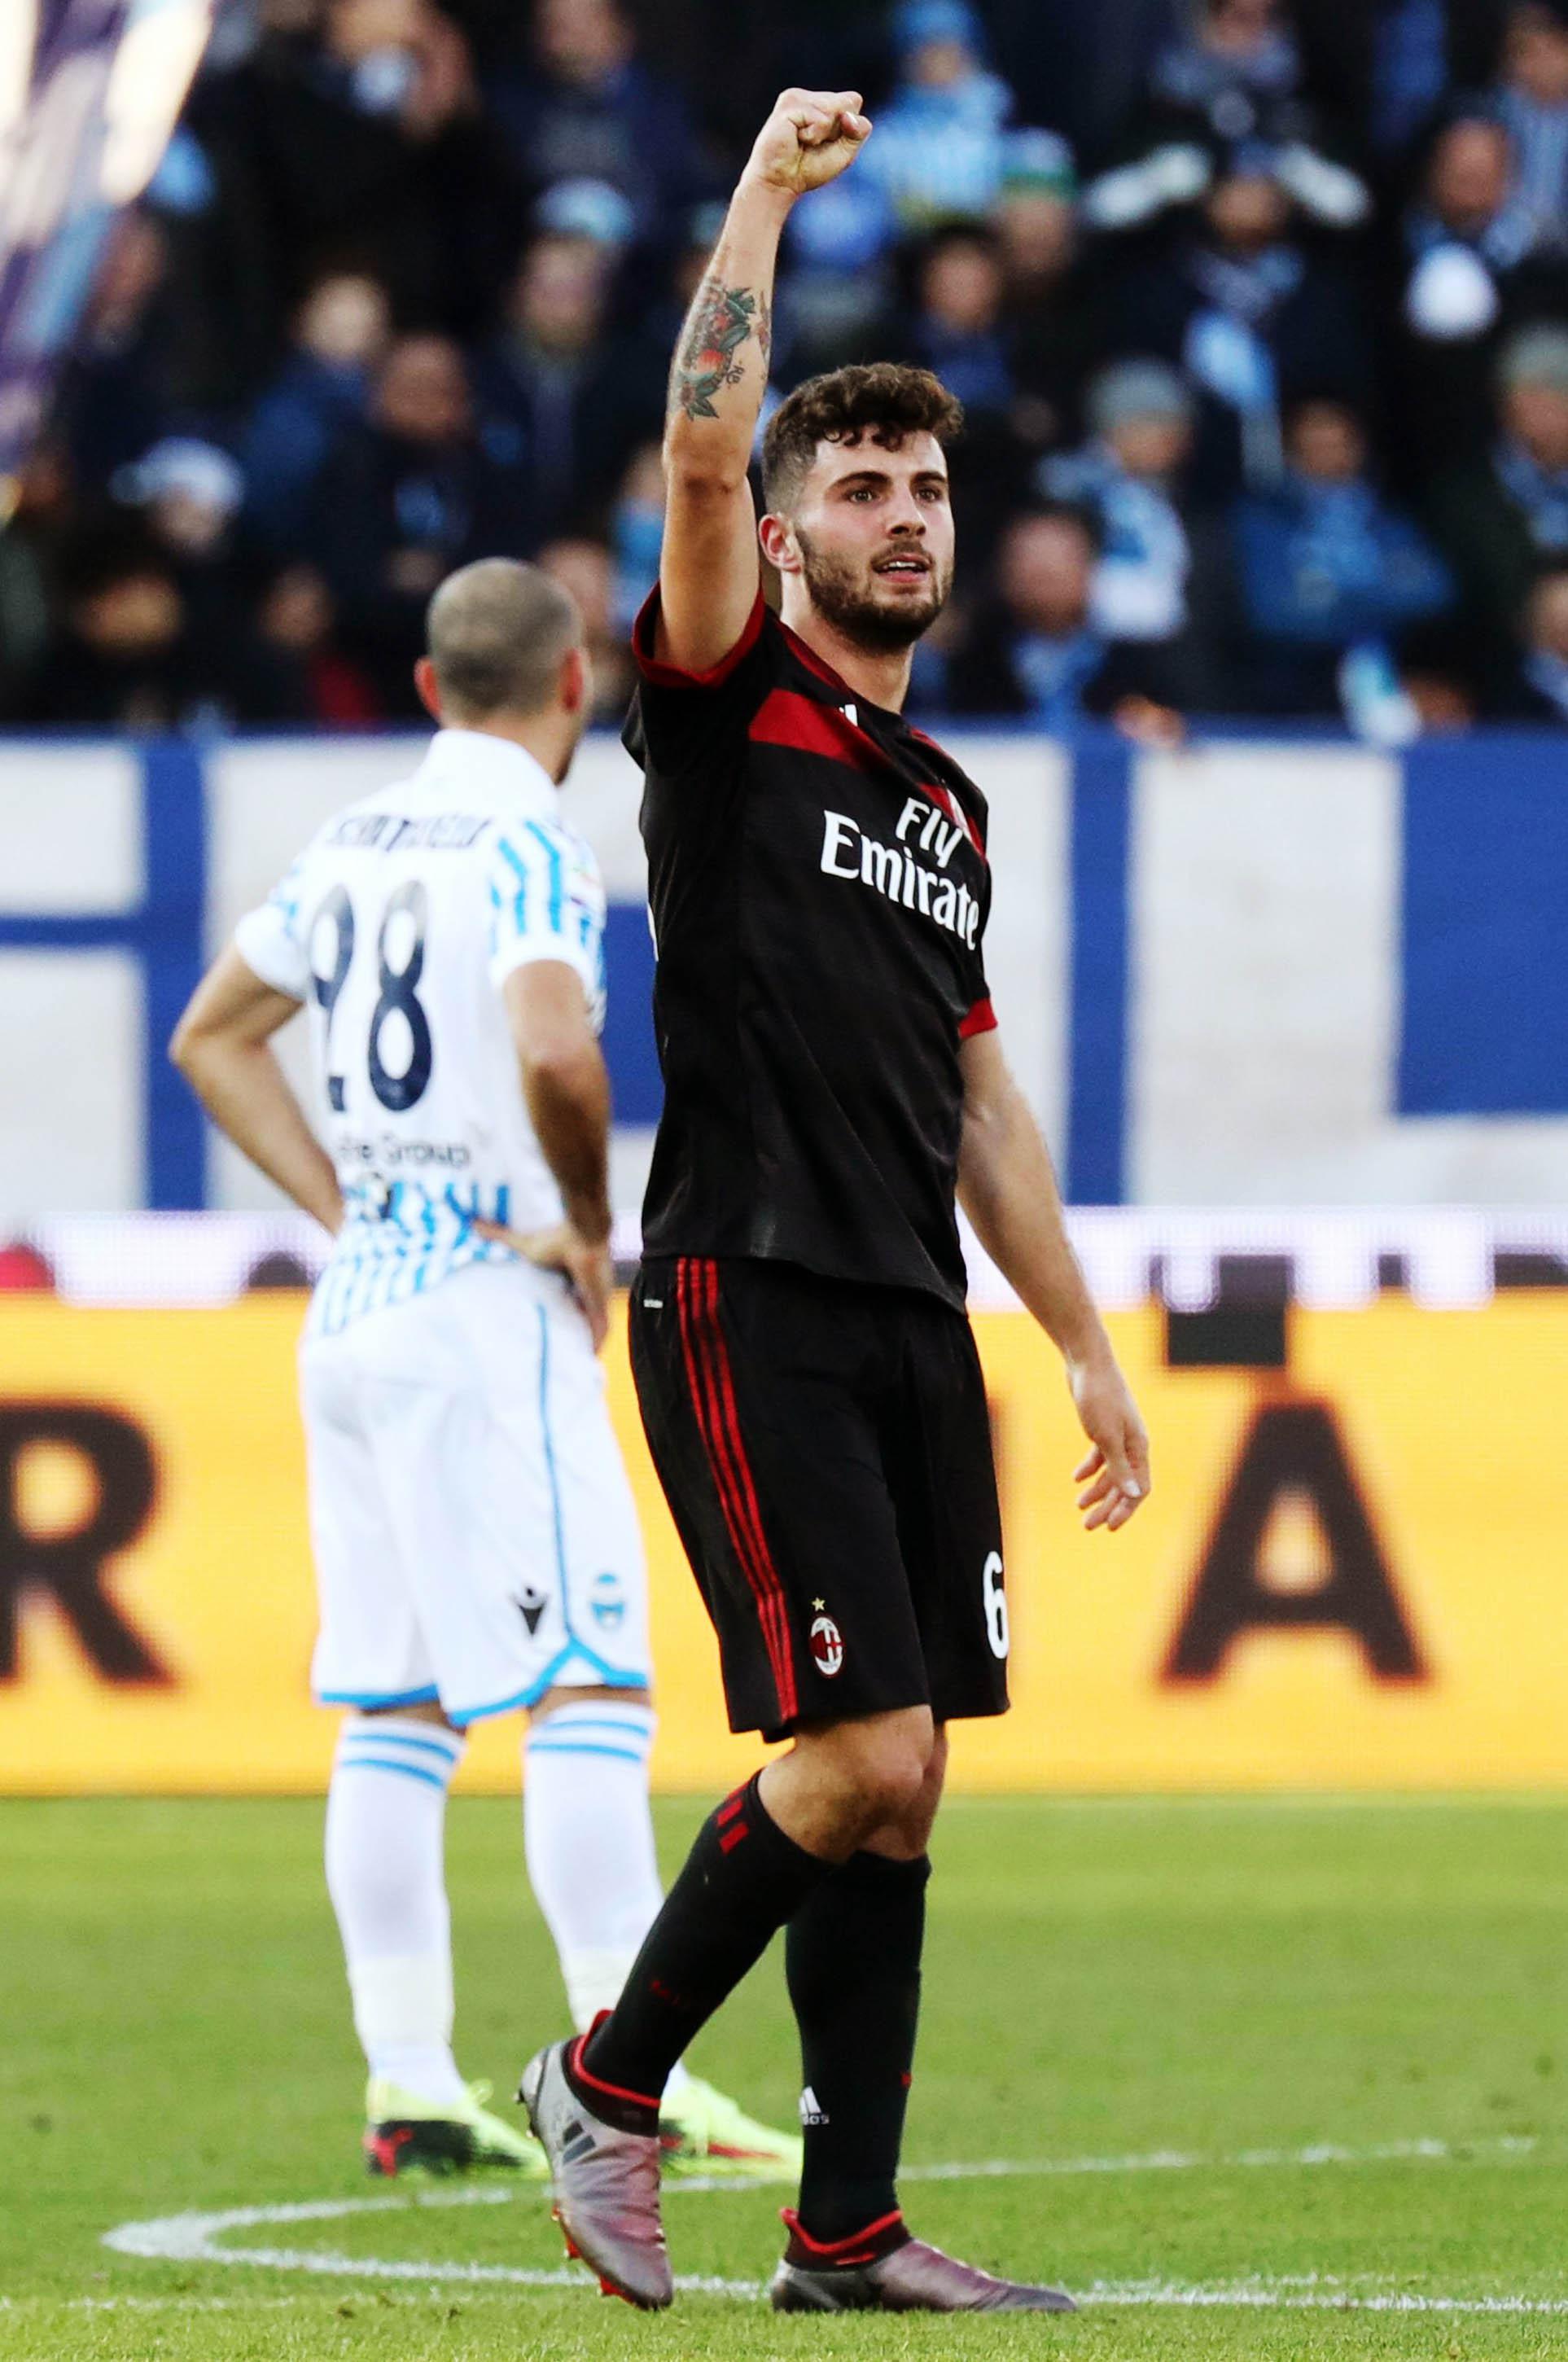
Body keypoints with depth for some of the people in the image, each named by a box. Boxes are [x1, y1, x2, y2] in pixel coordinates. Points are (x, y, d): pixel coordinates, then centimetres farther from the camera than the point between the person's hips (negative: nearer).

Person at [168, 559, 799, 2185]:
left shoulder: (353, 843, 13)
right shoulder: (529, 846, -11)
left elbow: (212, 1036, 23)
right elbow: (552, 1050, -28)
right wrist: (588, 1226, -12)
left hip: (353, 1306, 8)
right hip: (488, 1305, -8)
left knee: (391, 1705, 9)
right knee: (591, 1686, -10)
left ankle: (407, 2084, 9)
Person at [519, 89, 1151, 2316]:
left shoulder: (948, 801, 21)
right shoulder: (730, 703, 1)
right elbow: (702, 448, -15)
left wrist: (1086, 1346, 21)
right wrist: (767, 183, -9)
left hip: (913, 1318, 7)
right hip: (752, 1299, -7)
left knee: (901, 1780, 3)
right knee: (859, 1754, -14)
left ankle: (848, 2230, 6)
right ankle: (606, 2081, 5)